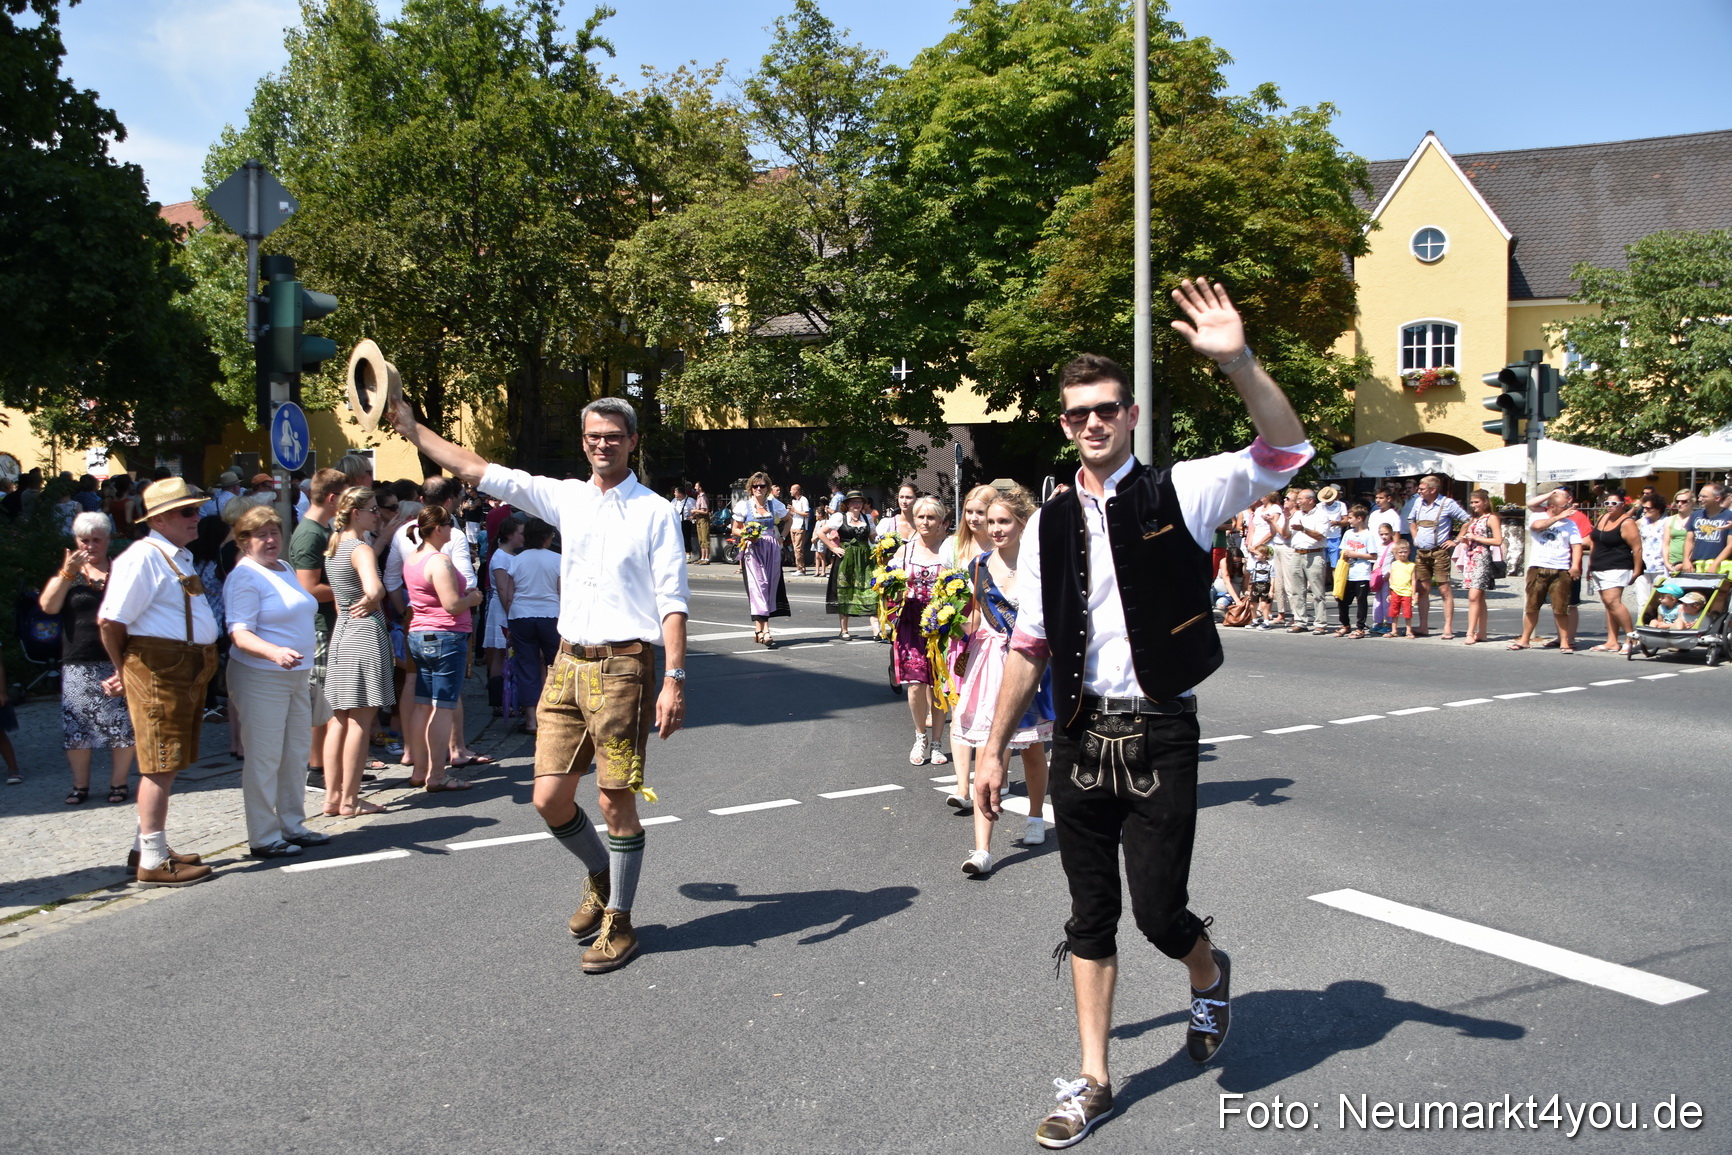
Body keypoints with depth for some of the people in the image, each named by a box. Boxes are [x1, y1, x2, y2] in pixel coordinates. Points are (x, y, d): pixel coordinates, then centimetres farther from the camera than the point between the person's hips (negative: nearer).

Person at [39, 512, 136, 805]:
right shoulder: (67, 572, 12)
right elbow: (48, 606, -4)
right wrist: (68, 573, -12)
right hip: (78, 663, 1)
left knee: (122, 726, -4)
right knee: (76, 726, 0)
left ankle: (118, 783, 6)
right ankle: (80, 786, 10)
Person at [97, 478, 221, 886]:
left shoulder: (180, 558, 17)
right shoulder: (143, 557, -14)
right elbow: (110, 621, -18)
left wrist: (127, 671, 17)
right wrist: (125, 671, -3)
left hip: (189, 668, 9)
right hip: (159, 669, -9)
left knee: (168, 763, 16)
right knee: (161, 764, -4)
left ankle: (149, 848, 28)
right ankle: (153, 862, 3)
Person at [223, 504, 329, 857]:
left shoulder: (286, 569, 15)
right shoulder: (245, 577, -11)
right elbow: (240, 633, -20)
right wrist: (275, 652, -37)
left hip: (297, 676, 9)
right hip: (261, 678, -9)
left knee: (296, 755, 13)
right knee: (264, 758, -4)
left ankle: (293, 826, 24)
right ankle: (263, 838, 3)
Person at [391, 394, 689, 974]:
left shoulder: (655, 512, -2)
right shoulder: (566, 497, 11)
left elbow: (672, 601, -7)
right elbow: (478, 471, 13)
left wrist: (674, 680, -15)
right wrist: (411, 427, 10)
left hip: (623, 666, -5)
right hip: (568, 664, 5)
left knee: (617, 802, -1)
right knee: (550, 798, 4)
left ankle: (618, 923, 16)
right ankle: (598, 876, 33)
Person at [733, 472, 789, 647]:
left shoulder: (775, 504, 8)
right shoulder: (744, 506, 2)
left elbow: (788, 520, 24)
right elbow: (736, 529, 9)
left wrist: (781, 536, 12)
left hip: (772, 550, 3)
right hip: (753, 550, -3)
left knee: (770, 586, 2)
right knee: (758, 586, -13)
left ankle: (759, 628, 11)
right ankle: (764, 631, -19)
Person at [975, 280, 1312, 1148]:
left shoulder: (1180, 493, -4)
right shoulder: (1050, 526, 6)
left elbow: (1285, 450, -18)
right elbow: (1028, 645, 10)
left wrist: (1238, 361, -32)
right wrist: (994, 748, 10)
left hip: (1159, 732, -3)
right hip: (1081, 731, 4)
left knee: (1159, 911, -2)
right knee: (1090, 915, 11)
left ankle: (1210, 975, 35)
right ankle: (1092, 1082, 26)